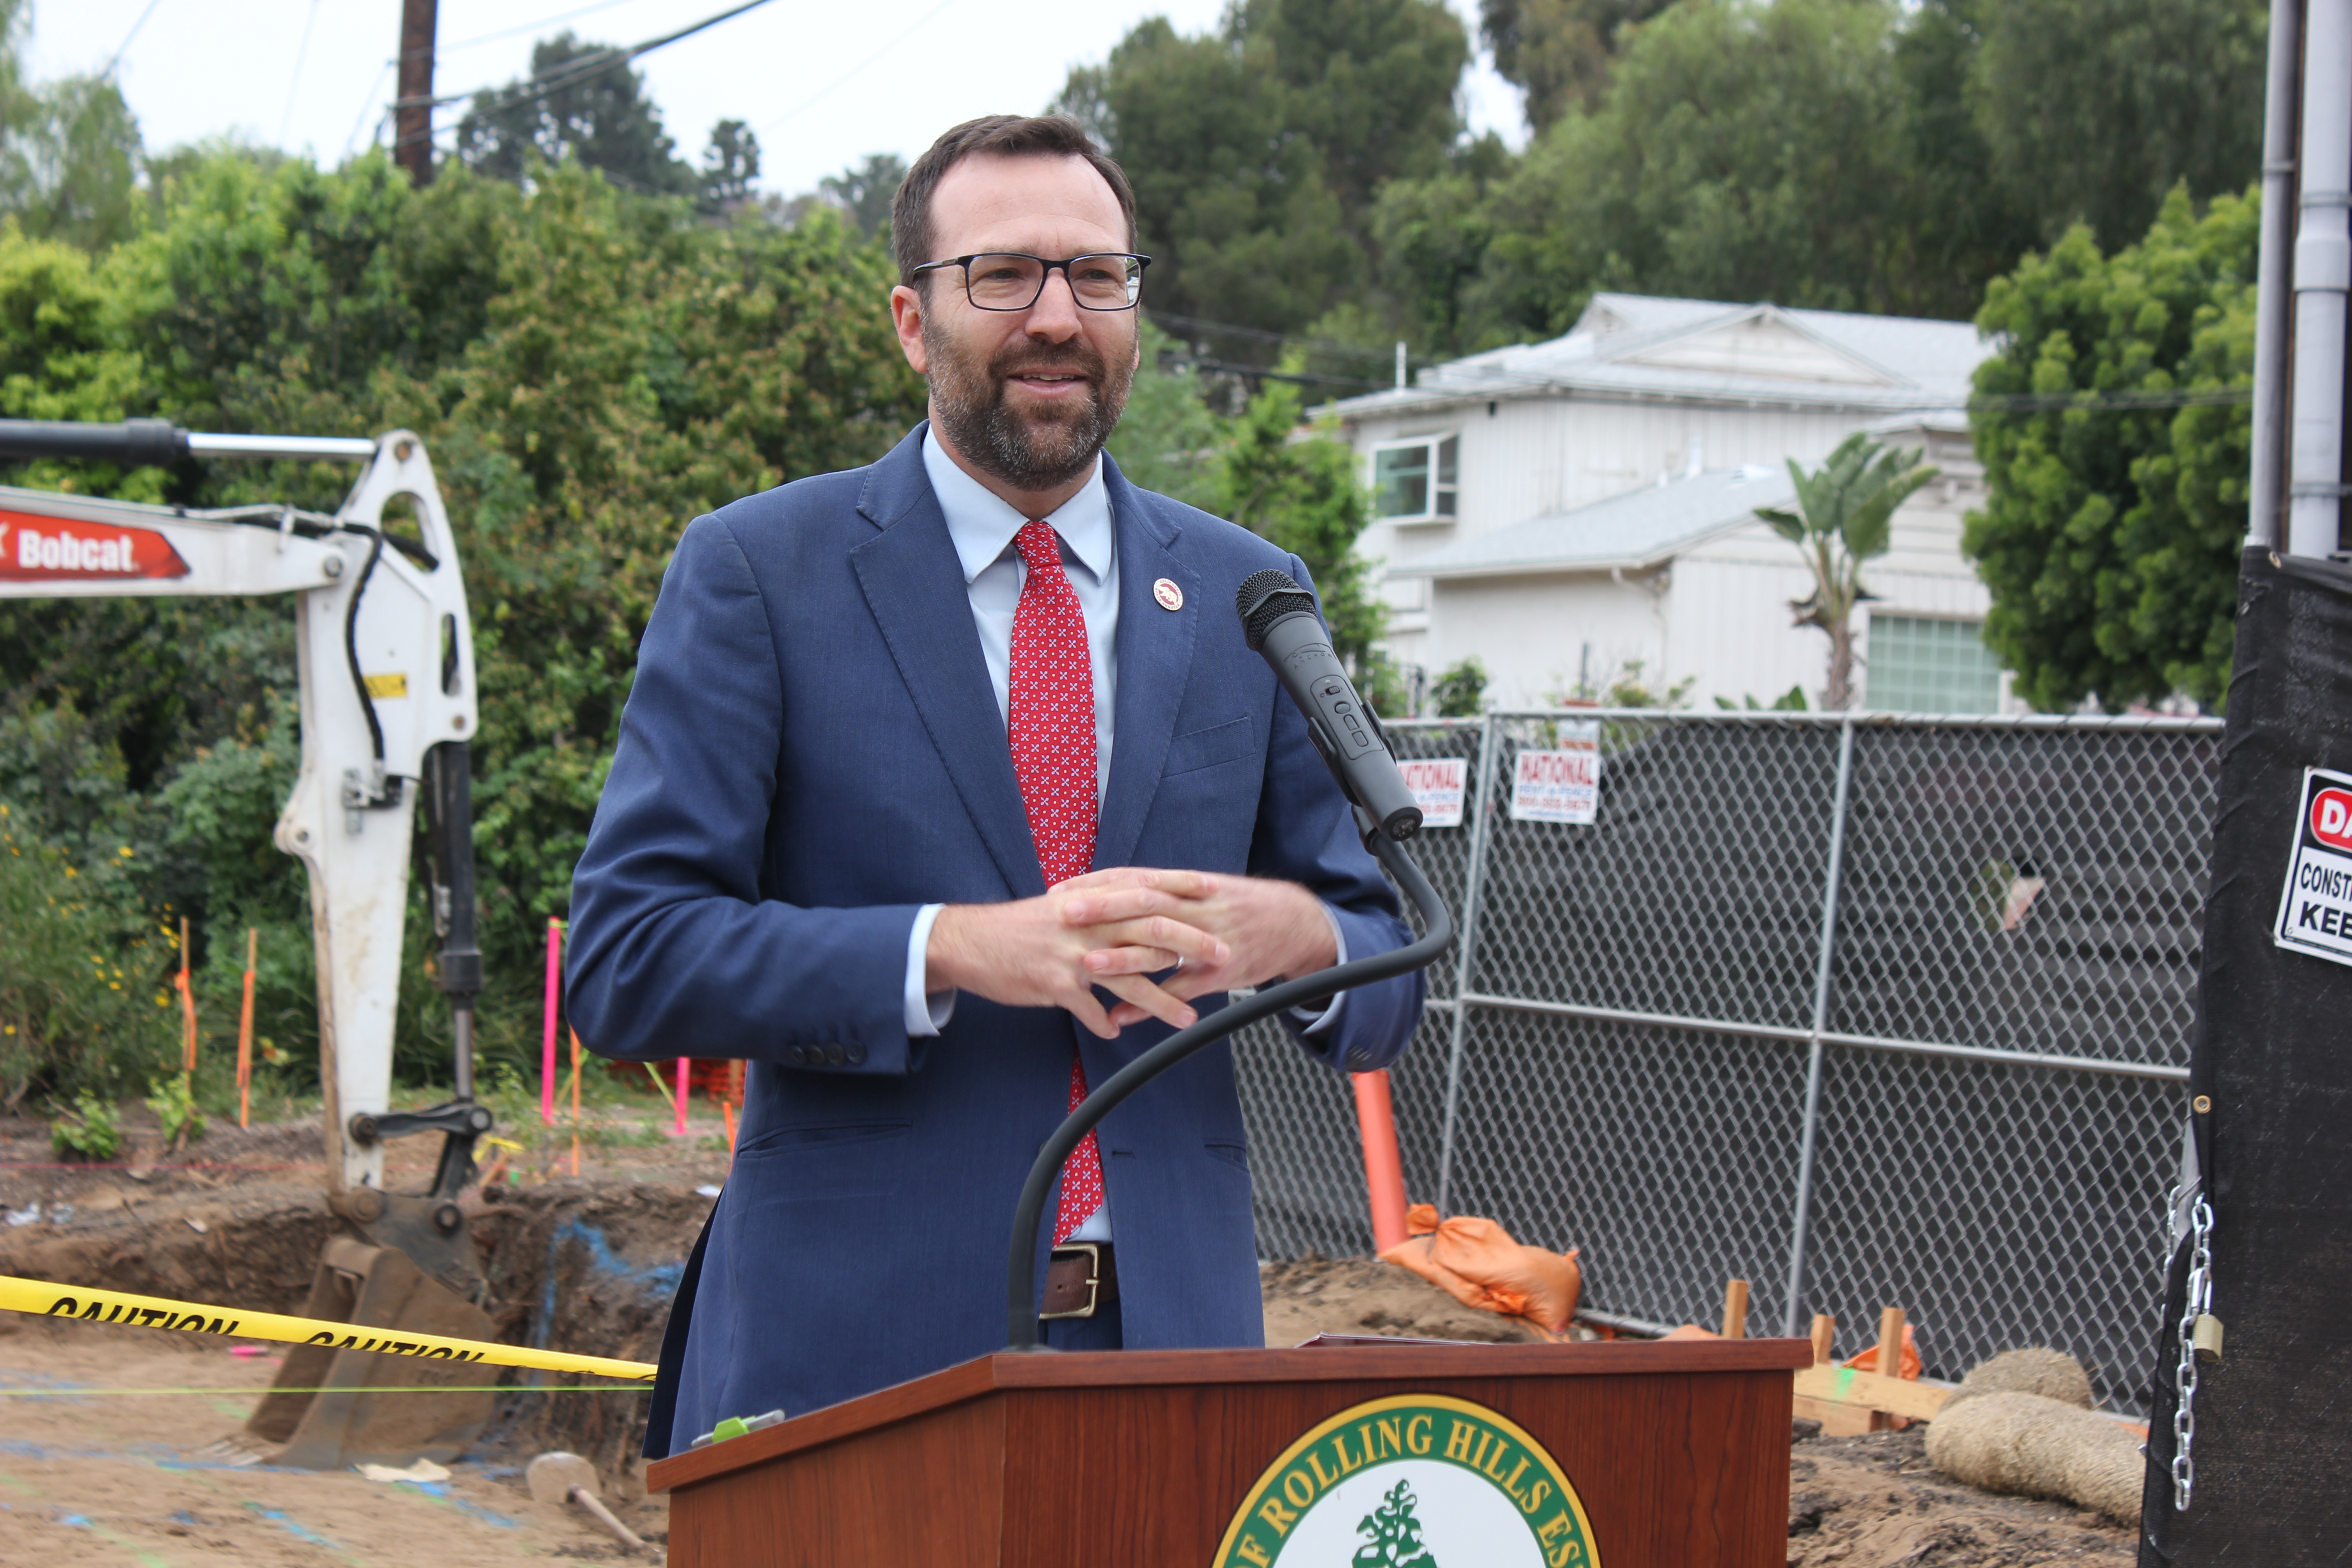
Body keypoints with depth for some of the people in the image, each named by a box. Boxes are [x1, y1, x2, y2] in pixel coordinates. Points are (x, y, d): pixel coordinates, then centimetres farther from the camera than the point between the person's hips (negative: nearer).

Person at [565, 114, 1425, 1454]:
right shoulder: (755, 573, 0)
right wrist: (955, 950, -20)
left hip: (1171, 1341, 3)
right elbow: (626, 960, -8)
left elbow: (1386, 993, 12)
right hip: (851, 1347, -3)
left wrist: (1300, 936, -12)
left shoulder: (1247, 593, 10)